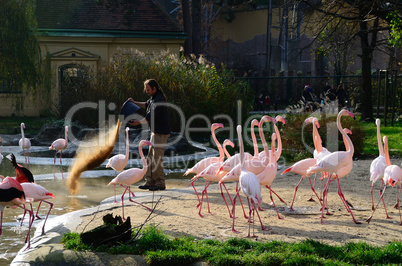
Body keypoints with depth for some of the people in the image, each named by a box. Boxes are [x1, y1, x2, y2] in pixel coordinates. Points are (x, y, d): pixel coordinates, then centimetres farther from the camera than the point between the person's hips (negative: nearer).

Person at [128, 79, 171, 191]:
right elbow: (146, 105, 33)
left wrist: (139, 122, -10)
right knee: (151, 158, 10)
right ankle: (149, 182, 14)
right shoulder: (153, 98, 13)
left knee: (157, 158, -7)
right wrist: (135, 102, 21)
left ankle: (160, 183, 0)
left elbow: (150, 116, -20)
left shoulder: (159, 100, -19)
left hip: (161, 133, -10)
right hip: (155, 132, 10)